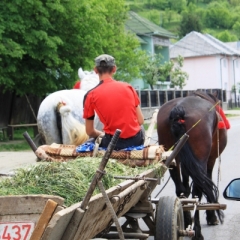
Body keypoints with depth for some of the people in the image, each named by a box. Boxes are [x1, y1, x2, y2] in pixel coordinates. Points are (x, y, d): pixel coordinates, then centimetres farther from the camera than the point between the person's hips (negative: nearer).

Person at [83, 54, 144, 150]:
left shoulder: (91, 95, -3)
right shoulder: (128, 87, 4)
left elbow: (90, 132, 1)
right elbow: (140, 121, 6)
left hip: (114, 143, -2)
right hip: (136, 140, 3)